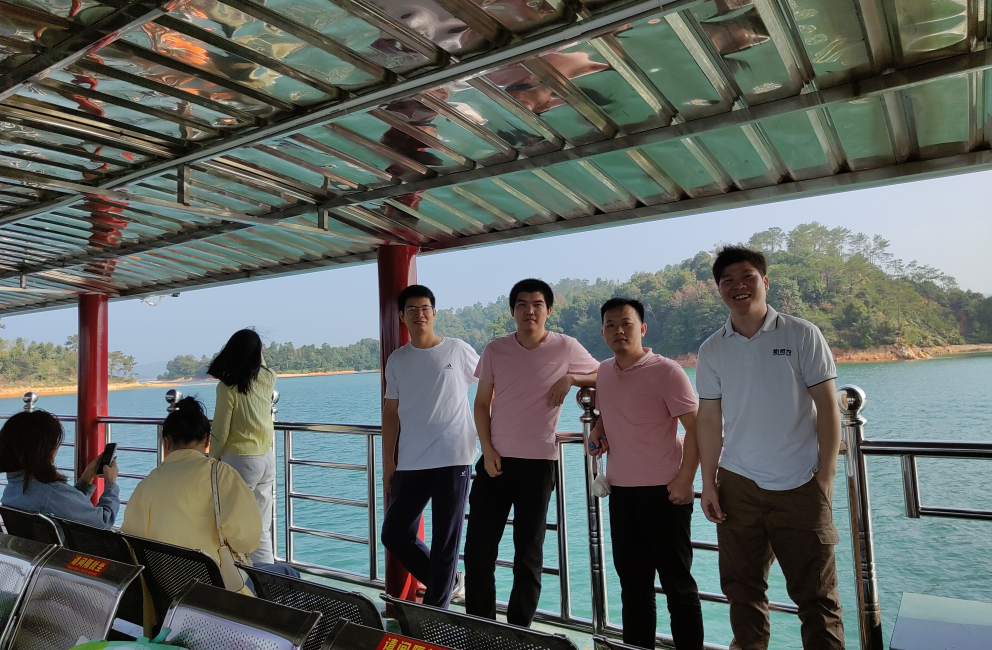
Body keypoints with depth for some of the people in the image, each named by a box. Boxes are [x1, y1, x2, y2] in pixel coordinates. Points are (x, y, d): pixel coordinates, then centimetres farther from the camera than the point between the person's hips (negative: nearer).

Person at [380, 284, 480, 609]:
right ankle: (441, 582, 31)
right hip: (410, 464, 4)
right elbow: (391, 412, 10)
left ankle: (435, 609, 22)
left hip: (453, 460, -4)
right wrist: (387, 463, 8)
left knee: (445, 542, 3)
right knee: (394, 535, 8)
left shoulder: (458, 350, -1)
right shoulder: (397, 360, 8)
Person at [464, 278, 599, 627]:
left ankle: (518, 630, 25)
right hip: (495, 460, 2)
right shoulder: (495, 350, 1)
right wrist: (488, 449, -3)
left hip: (538, 462, -2)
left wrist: (570, 378, -10)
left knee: (528, 552, 9)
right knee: (478, 548, 5)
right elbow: (482, 403, 7)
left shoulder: (566, 347, -5)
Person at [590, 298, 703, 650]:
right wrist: (598, 433, 3)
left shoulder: (666, 371, -12)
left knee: (676, 581, 5)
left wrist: (685, 479, -18)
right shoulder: (604, 372, 7)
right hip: (621, 491, 6)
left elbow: (696, 427, -13)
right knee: (632, 581, 17)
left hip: (664, 491, -6)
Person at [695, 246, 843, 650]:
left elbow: (827, 407, -2)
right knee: (742, 589, 11)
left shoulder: (801, 335, -2)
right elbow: (710, 419, 6)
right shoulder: (712, 351, 4)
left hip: (800, 485, -2)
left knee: (816, 593, 3)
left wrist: (826, 474, -7)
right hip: (737, 485, 3)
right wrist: (709, 483, 2)